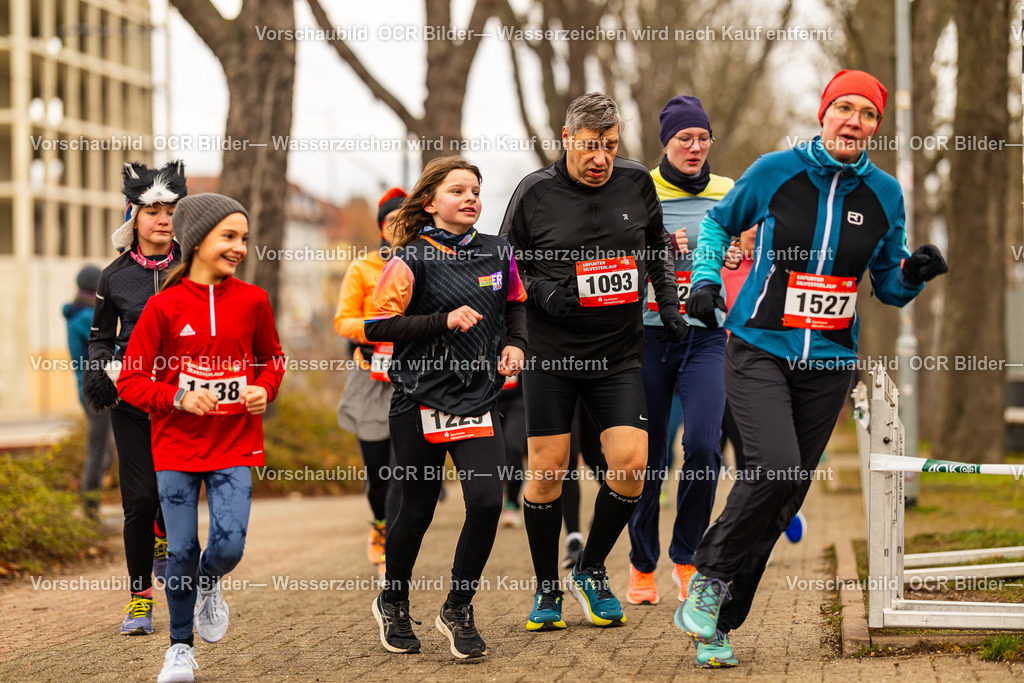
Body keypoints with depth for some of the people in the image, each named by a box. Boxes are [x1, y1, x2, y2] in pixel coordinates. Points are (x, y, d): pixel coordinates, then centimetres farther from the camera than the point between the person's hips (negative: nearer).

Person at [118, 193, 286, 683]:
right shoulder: (164, 307, -6)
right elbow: (130, 380, -3)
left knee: (228, 545, -12)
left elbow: (271, 359, 17)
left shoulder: (252, 301, 0)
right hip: (177, 446, -1)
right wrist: (178, 398, -18)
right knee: (181, 552, 0)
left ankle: (210, 586, 25)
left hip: (235, 445, 1)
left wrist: (264, 390, -4)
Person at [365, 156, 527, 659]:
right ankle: (392, 604, 30)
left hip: (478, 399, 3)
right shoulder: (412, 259, -7)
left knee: (486, 503, -12)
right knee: (417, 510, 5)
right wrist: (445, 321, -18)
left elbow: (515, 307, 23)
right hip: (420, 399, -3)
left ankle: (458, 609, 7)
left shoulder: (497, 254, 6)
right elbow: (377, 325, -11)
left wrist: (515, 344, 4)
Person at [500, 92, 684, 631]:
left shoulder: (636, 183, 3)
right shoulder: (535, 192, -5)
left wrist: (668, 302, 9)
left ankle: (591, 571, 14)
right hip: (550, 351, -2)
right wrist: (543, 292, -14)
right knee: (547, 470, -2)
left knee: (632, 464, -9)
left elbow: (657, 246, 19)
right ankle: (547, 590, 15)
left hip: (619, 353, 2)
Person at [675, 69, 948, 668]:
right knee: (774, 469, -24)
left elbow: (889, 288, 12)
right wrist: (706, 281, 1)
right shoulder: (776, 171, -4)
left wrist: (915, 272, -9)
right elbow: (719, 223, 15)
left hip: (830, 361, 3)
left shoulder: (884, 193, 3)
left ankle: (719, 623, 14)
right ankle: (709, 576, 0)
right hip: (759, 349, -3)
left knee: (784, 498, 2)